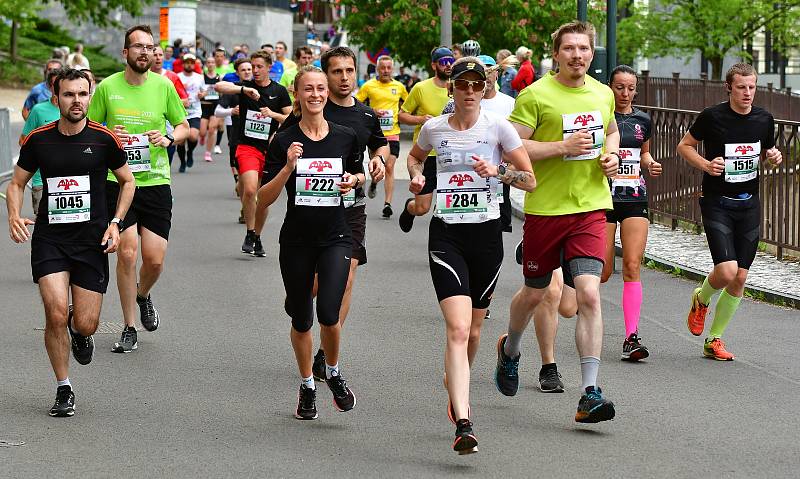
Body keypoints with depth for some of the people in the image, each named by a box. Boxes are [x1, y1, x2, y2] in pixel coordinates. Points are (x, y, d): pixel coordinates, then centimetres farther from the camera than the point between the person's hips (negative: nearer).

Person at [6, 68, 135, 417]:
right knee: (56, 314, -16)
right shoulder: (37, 140, 0)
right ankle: (63, 390, 2)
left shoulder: (103, 139, -3)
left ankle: (79, 330, 39)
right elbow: (17, 183, 12)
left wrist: (115, 223, -2)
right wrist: (14, 215, -8)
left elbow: (127, 181, 10)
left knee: (85, 325, -1)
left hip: (92, 241, 0)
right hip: (49, 240, 0)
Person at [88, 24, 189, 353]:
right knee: (127, 252, -10)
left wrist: (168, 138, -9)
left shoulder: (164, 86, 1)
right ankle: (129, 329, 5)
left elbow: (184, 127, 12)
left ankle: (143, 296, 35)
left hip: (155, 181, 1)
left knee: (155, 260, -1)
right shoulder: (107, 87, -1)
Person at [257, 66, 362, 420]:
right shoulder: (284, 141, -4)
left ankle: (334, 373, 12)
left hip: (335, 238, 0)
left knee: (329, 313, -17)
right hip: (296, 240, 0)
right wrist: (288, 167, -20)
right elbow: (264, 198, -7)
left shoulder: (345, 137, 1)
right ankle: (307, 387, 31)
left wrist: (354, 180, -3)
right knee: (301, 319, 10)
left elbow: (359, 173, 20)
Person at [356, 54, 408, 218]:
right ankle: (374, 183, 36)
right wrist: (372, 112, -13)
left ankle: (387, 204, -3)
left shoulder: (399, 86, 7)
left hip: (393, 133, 1)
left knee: (389, 167, -5)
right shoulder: (369, 86, -1)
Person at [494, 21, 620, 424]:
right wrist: (564, 146, -19)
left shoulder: (603, 94, 8)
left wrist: (611, 155, 7)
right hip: (544, 208, -2)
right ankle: (509, 350, 48)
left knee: (589, 295, -13)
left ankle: (589, 396, -14)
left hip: (591, 209, 2)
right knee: (536, 292, 14)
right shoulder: (536, 95, -8)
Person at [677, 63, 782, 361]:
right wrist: (705, 164, -15)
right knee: (726, 271, -18)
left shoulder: (764, 120, 3)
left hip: (749, 205, 4)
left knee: (740, 278, 3)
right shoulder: (712, 117, -9)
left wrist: (773, 157, -4)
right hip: (717, 204, -4)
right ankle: (700, 299, 17)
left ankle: (714, 339, 19)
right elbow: (684, 146, 2)